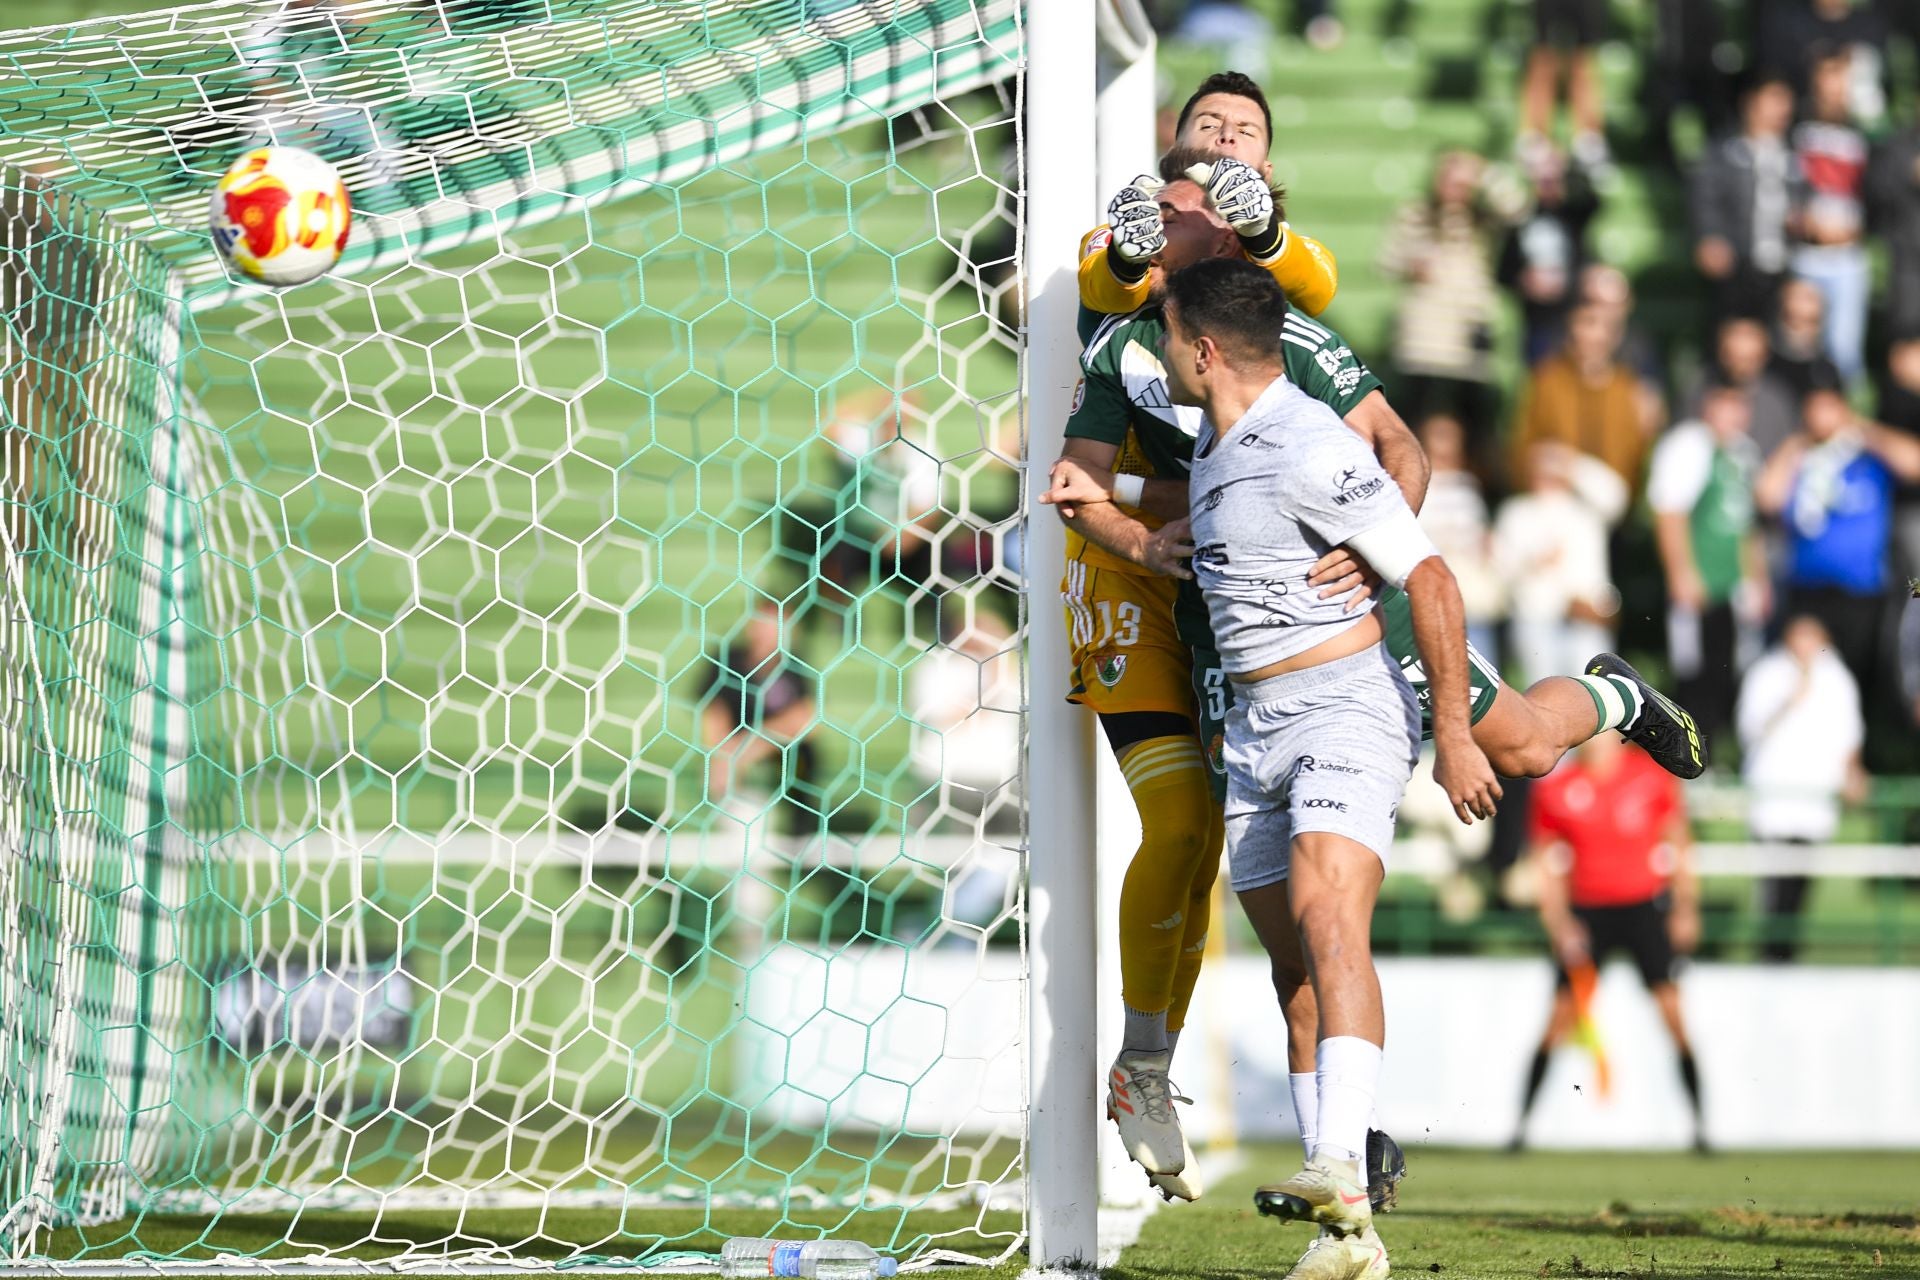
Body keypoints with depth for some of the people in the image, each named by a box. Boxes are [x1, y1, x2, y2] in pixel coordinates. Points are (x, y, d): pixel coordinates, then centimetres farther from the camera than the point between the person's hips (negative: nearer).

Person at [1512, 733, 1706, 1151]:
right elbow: (1548, 864, 4)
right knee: (1560, 1018, -5)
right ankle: (1521, 1124, 2)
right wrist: (1559, 925, -4)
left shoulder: (1653, 774, -1)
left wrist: (1685, 908, 4)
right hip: (1585, 912, 0)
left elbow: (1678, 843, 8)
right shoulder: (1555, 788, -2)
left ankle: (1700, 1125, 1)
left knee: (1672, 1012, -6)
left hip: (1646, 906, 0)